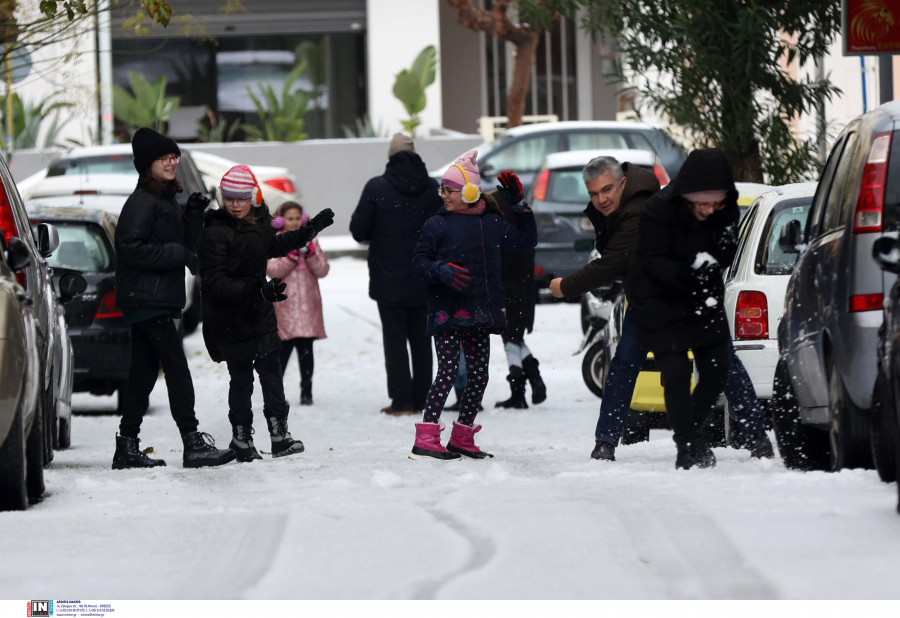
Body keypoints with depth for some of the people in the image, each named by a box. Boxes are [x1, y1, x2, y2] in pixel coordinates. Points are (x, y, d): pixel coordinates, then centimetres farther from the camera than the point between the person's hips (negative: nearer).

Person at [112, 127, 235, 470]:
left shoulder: (167, 200, 19)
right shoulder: (141, 203, -11)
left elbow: (185, 245, 20)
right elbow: (132, 248, -20)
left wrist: (193, 215, 4)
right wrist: (179, 254, -18)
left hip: (159, 298, 10)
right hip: (146, 298, -10)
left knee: (144, 372, 10)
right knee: (177, 369, -12)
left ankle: (127, 448, 12)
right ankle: (194, 444, -14)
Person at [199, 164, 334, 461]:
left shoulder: (258, 226, 7)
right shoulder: (215, 233, -16)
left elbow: (274, 246, 32)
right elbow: (213, 284, -22)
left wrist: (310, 230, 37)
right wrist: (253, 290, -32)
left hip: (260, 314, 7)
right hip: (230, 322, -7)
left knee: (271, 371, 4)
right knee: (241, 378, 0)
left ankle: (279, 435, 9)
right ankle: (241, 440, 11)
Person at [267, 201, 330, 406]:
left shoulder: (310, 241, 11)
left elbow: (322, 270, 5)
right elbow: (272, 270, -11)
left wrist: (309, 253, -12)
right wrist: (292, 254, -20)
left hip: (307, 304, 2)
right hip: (285, 307, -2)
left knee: (306, 350, 1)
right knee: (283, 350, -2)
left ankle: (306, 392, 6)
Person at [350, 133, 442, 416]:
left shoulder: (377, 188, -10)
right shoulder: (432, 188, -2)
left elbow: (358, 231, -8)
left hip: (389, 280, -3)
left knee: (395, 339, 1)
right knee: (421, 339, 11)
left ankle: (401, 401, -2)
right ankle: (421, 399, 11)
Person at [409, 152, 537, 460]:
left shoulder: (491, 223, 10)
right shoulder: (437, 225, -1)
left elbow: (526, 240, 22)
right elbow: (418, 262, -1)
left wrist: (518, 204, 13)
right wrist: (440, 271, -21)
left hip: (479, 313, 5)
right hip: (447, 311, -5)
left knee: (478, 375, 6)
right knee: (448, 370, -13)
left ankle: (462, 439, 18)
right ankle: (425, 440, -14)